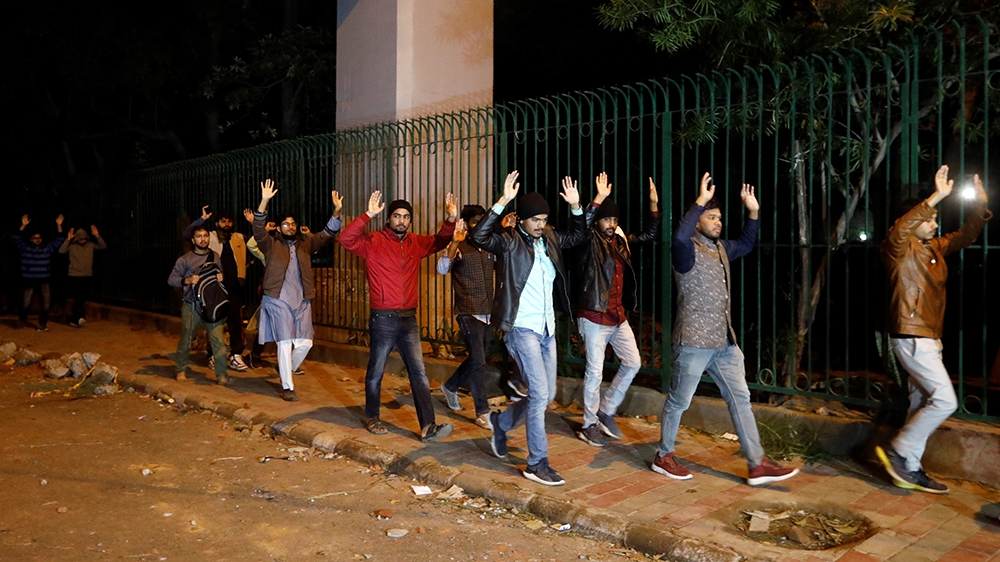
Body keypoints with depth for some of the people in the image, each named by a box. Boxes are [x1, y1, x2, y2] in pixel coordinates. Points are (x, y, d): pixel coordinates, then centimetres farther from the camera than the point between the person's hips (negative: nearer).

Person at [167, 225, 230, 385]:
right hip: (191, 306, -1)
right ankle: (180, 370, 29)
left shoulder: (215, 257, 10)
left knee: (218, 340, -7)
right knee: (186, 340, 10)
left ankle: (221, 375, -2)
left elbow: (221, 276, 19)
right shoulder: (184, 259, 1)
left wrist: (221, 278, -5)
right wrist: (187, 280, -18)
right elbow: (171, 279, -1)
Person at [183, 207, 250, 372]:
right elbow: (187, 234, -6)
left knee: (236, 320, 0)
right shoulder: (210, 237, 4)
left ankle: (236, 355, 3)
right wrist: (202, 219, -13)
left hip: (235, 286, 2)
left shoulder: (239, 238, 13)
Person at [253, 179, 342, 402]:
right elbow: (258, 229, -14)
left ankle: (286, 369, 30)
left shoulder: (305, 245, 12)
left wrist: (337, 211, -11)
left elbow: (327, 234, 5)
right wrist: (264, 201, -28)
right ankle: (287, 387, 4)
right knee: (285, 344, -6)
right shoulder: (271, 245, 2)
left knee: (305, 343, 2)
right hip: (279, 301, -4)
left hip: (302, 301, 4)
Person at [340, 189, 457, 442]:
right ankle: (372, 418, 29)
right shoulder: (374, 242, -7)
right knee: (376, 372, 10)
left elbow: (438, 242, 24)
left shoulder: (415, 243, 9)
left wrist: (450, 220, 6)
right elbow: (347, 240, -22)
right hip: (383, 318, -4)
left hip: (408, 318, 5)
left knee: (419, 373, -2)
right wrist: (368, 215, -31)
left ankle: (428, 427, -3)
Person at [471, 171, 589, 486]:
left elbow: (578, 237, 24)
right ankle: (537, 464, 2)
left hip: (547, 329, 7)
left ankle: (500, 422, 37)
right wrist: (502, 202, -31)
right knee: (540, 393, -10)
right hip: (522, 329, -7)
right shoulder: (509, 241, -9)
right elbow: (479, 237, -27)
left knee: (546, 395, 13)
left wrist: (576, 207, 8)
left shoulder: (550, 239, 9)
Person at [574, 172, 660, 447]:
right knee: (595, 371, 0)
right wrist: (599, 198, -38)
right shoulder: (591, 243, -9)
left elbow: (650, 235, 16)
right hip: (594, 317, -7)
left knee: (633, 363, 7)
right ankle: (589, 425, 14)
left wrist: (654, 204, 4)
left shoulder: (621, 241, 10)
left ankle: (606, 411, 23)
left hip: (618, 315, 7)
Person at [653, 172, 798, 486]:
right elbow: (680, 236, -35)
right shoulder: (688, 251, -12)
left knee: (740, 399, 6)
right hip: (694, 341, -8)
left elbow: (746, 245, 31)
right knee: (679, 401, 5)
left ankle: (757, 465, 11)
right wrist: (701, 200, -33)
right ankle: (663, 457, 21)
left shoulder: (720, 248, 14)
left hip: (724, 341, 8)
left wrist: (753, 212, 17)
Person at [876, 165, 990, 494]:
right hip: (911, 337, -10)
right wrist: (937, 196, -35)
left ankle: (910, 470, 17)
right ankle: (898, 452, -1)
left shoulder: (935, 248, 15)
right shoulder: (900, 249, -11)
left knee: (923, 403, 10)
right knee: (944, 400, -12)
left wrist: (981, 205, 9)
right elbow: (900, 229, -33)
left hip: (928, 338, 10)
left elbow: (966, 235, 24)